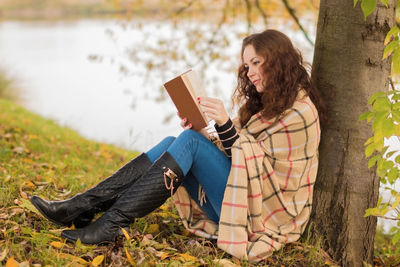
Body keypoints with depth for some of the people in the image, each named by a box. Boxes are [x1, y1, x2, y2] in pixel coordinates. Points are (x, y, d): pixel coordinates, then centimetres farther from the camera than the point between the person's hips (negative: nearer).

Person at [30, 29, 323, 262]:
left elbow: (257, 170, -17)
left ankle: (111, 224, -26)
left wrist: (225, 125, -24)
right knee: (172, 143, -8)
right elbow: (234, 157, 12)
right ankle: (82, 207, -17)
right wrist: (201, 133, -4)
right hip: (235, 202, 8)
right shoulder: (264, 104, 17)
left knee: (188, 142, -22)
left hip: (263, 211, -8)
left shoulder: (300, 112, -10)